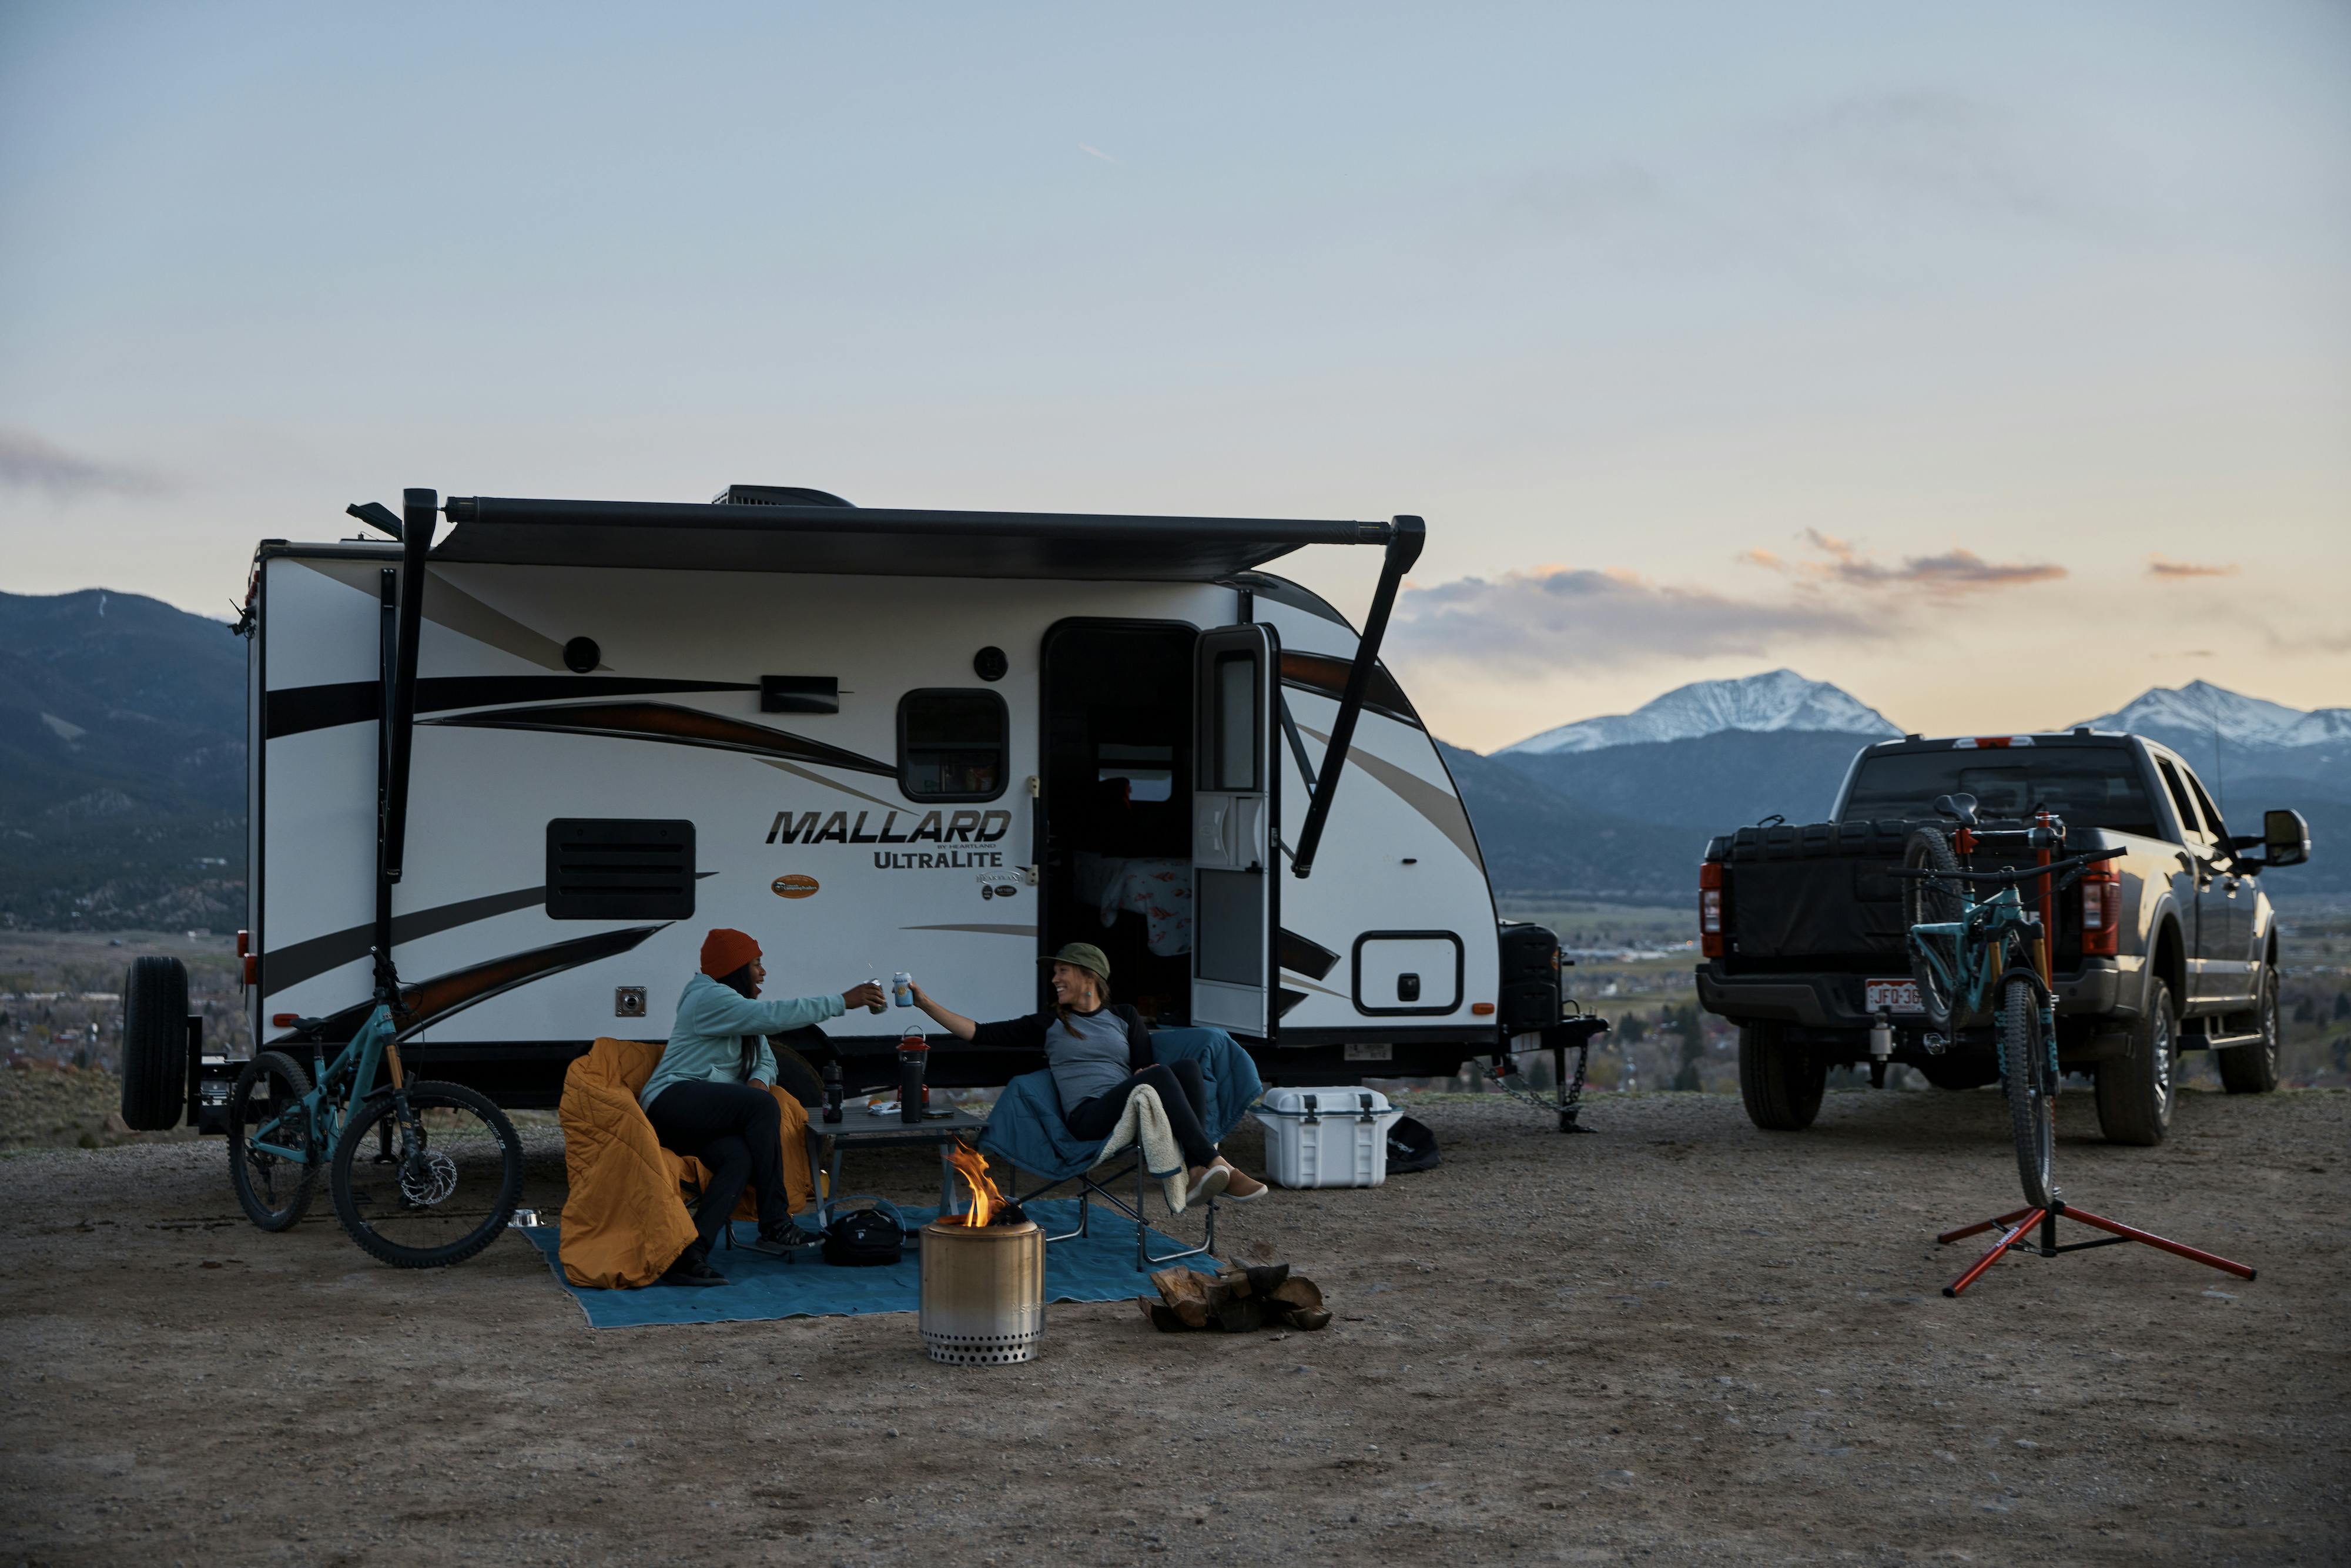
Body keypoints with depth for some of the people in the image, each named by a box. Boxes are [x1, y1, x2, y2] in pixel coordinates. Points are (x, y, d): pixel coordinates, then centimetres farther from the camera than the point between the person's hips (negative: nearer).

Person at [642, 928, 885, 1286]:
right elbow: (775, 1015, -21)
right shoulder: (710, 998, -9)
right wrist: (843, 1001, -20)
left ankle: (689, 1255, -38)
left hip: (699, 1120, 9)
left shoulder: (741, 1008, 22)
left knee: (740, 1159, -25)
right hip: (673, 1101, -9)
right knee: (763, 1106, -29)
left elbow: (767, 1061, 22)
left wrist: (759, 1079, -5)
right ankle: (775, 1224, -27)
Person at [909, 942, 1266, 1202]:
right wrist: (927, 1005, 4)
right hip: (1088, 1117, -3)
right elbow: (979, 1034, 11)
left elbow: (1146, 1067, 18)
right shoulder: (1048, 1024, 18)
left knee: (1188, 1067, -27)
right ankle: (1218, 1166, -40)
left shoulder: (1125, 1018, 24)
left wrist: (1147, 1074, -8)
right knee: (1161, 1075, -31)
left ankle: (1197, 1171, -41)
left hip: (1131, 1110, 3)